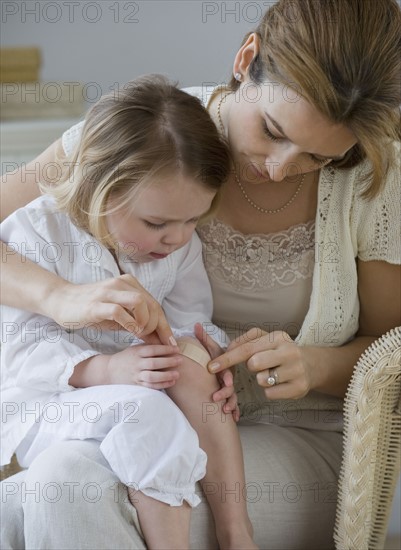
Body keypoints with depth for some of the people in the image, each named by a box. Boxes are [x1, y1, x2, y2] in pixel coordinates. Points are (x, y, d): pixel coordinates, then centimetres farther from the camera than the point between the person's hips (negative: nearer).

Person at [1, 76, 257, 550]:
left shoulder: (180, 244, 1)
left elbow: (189, 322, 5)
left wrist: (203, 353, -20)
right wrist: (105, 369, -34)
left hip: (136, 395, 5)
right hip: (39, 407, -5)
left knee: (192, 355, -26)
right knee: (146, 411, -35)